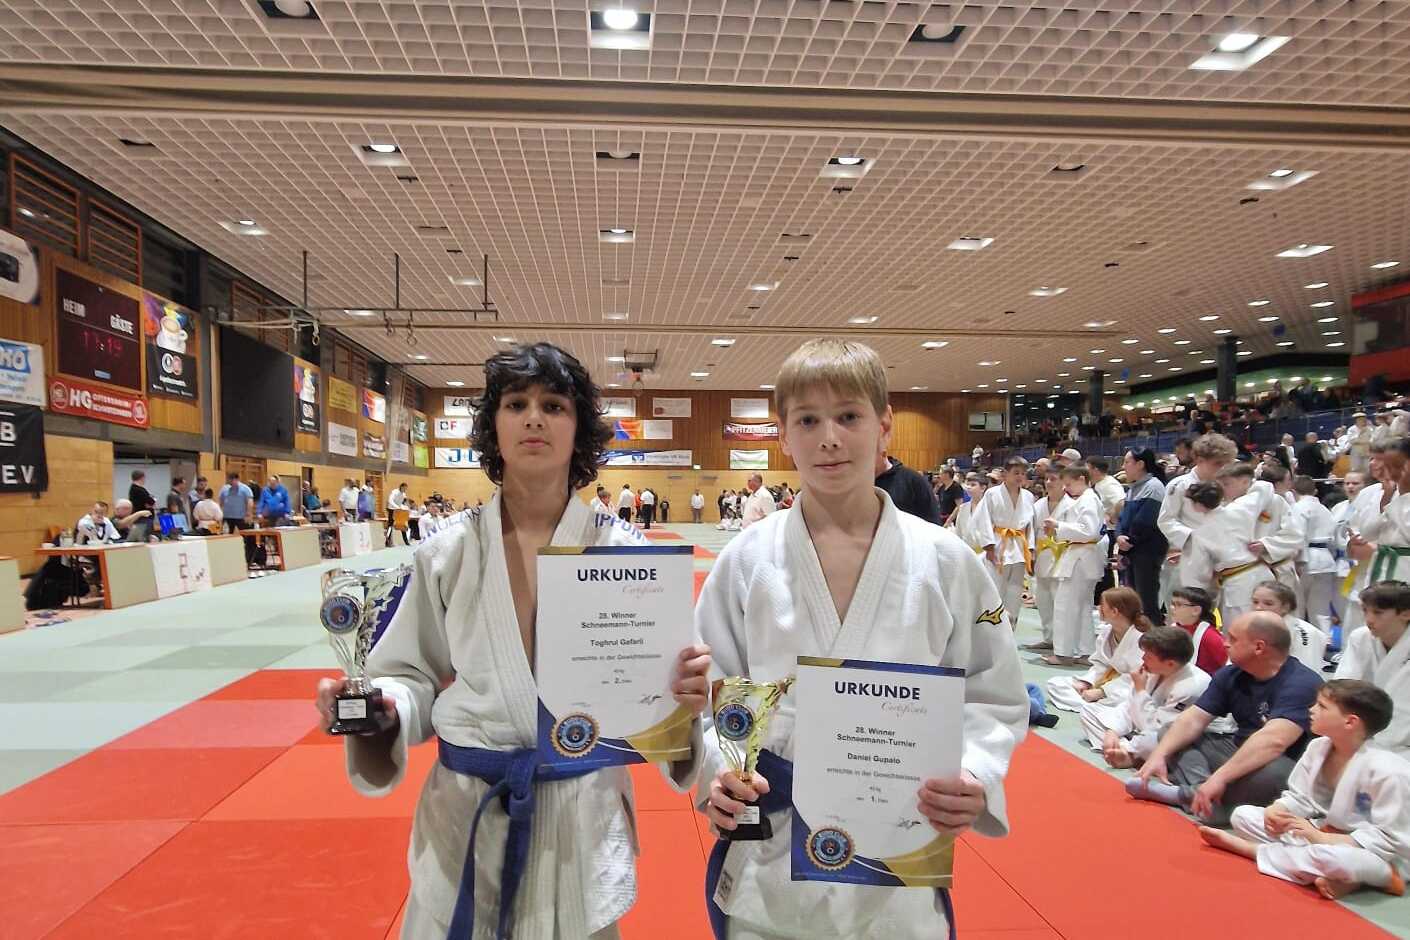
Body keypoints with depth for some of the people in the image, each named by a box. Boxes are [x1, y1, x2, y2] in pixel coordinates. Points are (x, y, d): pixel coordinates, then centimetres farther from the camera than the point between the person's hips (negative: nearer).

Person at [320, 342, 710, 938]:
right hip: (465, 819, 1)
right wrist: (375, 705, -16)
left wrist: (683, 692, -25)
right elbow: (417, 680, 4)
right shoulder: (447, 553, -4)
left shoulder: (623, 550, -8)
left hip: (584, 817, -1)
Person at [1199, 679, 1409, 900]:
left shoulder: (1388, 772, -24)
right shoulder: (1318, 747, -3)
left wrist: (1321, 838, -27)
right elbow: (1299, 797, 4)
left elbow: (1390, 840, -24)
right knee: (1243, 815, -3)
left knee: (1330, 858, -40)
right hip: (1322, 834, 7)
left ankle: (1251, 848, -18)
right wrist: (1276, 811, -18)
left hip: (1378, 857, -7)